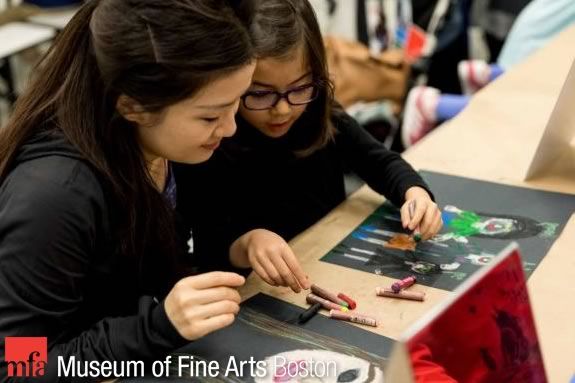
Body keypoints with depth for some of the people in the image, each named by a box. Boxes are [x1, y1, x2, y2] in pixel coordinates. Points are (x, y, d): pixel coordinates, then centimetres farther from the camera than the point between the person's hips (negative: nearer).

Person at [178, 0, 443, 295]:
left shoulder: (323, 120, -6)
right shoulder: (208, 151, -18)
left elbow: (381, 162, 7)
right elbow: (207, 250, -19)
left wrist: (414, 192, -13)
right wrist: (245, 244, -39)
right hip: (259, 293, -4)